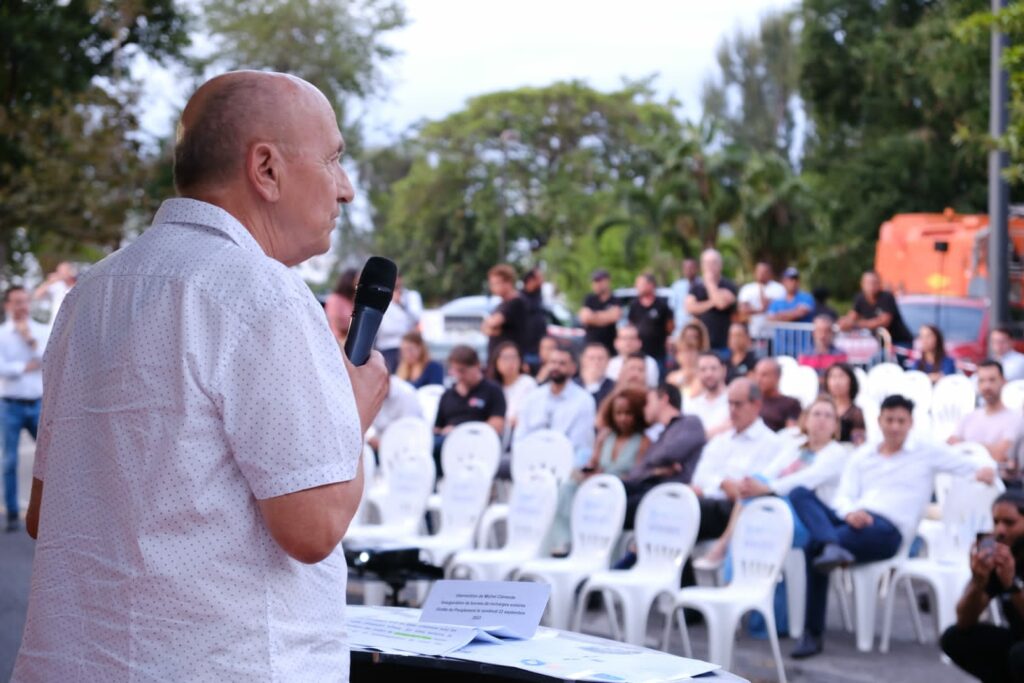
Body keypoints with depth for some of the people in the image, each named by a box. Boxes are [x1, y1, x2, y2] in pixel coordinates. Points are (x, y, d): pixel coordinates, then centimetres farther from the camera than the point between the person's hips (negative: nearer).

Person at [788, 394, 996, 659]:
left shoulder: (928, 452, 16)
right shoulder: (861, 456, 25)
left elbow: (978, 469, 13)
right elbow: (843, 497, 14)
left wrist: (984, 473, -13)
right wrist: (850, 513, -10)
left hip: (887, 530, -5)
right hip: (853, 520, 5)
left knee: (814, 547, -32)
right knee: (799, 494, -25)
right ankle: (831, 546, -46)